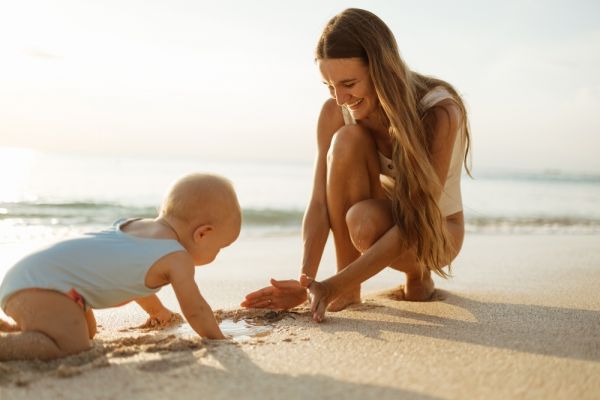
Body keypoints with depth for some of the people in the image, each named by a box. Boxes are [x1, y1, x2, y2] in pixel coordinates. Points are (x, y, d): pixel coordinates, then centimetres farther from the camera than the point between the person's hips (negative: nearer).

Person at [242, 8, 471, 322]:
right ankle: (350, 289, -18)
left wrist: (333, 286, -39)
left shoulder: (440, 112, -29)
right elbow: (320, 202, -20)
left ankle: (420, 274, -3)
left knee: (365, 220, -39)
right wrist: (306, 282, -35)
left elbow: (415, 222, -33)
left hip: (436, 229, -4)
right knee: (347, 139, -28)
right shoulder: (335, 112, -17)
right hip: (388, 218, 4)